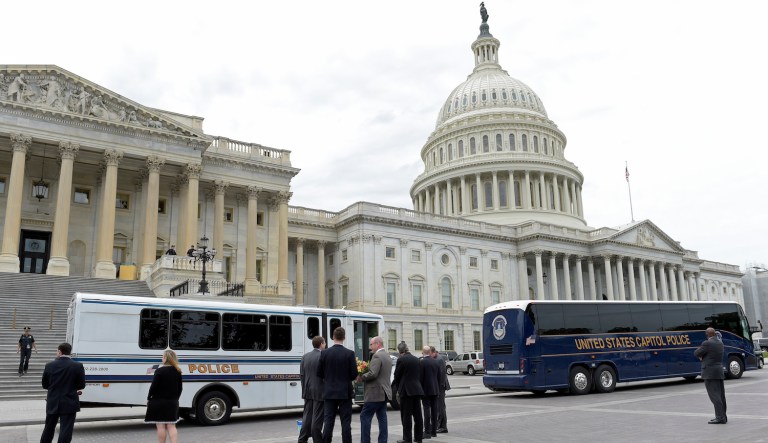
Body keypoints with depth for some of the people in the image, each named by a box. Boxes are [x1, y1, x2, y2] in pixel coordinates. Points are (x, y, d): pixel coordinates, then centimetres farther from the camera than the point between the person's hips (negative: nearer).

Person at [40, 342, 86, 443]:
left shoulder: (49, 365, -4)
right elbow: (81, 385, -4)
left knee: (48, 429, 20)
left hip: (52, 403, 3)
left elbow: (45, 385, 6)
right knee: (65, 431, -1)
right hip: (69, 404, -3)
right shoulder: (78, 366, -11)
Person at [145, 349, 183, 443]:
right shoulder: (177, 371, 4)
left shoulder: (159, 371, -14)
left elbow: (153, 386, -13)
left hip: (159, 402, -5)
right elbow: (179, 388, 10)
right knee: (171, 426, 8)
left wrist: (148, 398, 1)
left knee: (161, 426, 3)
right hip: (172, 402, 5)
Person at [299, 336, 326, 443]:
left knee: (307, 417, 13)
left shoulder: (305, 357, 6)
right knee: (317, 418, 1)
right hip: (319, 392, -6)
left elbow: (302, 374, 9)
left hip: (307, 392, 6)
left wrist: (305, 389, 17)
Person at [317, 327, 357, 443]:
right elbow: (354, 374, -9)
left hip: (329, 393, 2)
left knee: (328, 421, 6)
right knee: (345, 422, 4)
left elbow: (319, 373, 0)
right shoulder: (349, 353, -9)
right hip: (345, 392, -2)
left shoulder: (324, 353, -4)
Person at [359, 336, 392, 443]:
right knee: (382, 418, 10)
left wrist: (361, 377, -10)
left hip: (375, 393, -10)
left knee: (365, 416, -3)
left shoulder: (377, 356, -15)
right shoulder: (387, 356, 16)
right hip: (384, 393, 10)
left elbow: (373, 373, -25)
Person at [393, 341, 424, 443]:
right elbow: (420, 375, 13)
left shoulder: (401, 360, -12)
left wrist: (398, 388, 11)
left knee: (406, 415, -1)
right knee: (417, 415, 10)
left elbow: (397, 376, -5)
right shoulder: (416, 359, 8)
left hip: (406, 390, -6)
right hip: (417, 389, 7)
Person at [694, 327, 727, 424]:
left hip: (710, 373, -9)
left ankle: (720, 418, -10)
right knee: (721, 395, 13)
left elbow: (696, 353, -6)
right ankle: (723, 416, 20)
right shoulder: (720, 343, 10)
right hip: (719, 372, 9)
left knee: (714, 395, -8)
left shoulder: (707, 343, -14)